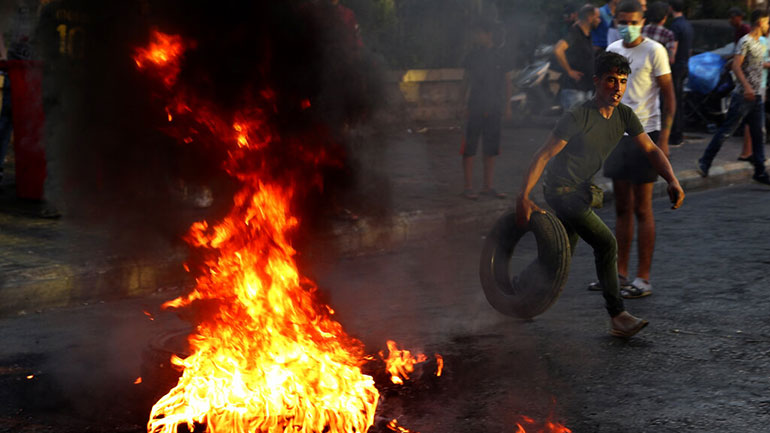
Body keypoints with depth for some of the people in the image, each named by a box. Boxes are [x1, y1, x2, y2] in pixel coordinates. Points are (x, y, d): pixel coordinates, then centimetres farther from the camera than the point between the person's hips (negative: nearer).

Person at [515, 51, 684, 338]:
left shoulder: (624, 115, -2)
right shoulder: (578, 117, -24)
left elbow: (650, 150, -1)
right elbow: (543, 155, -23)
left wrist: (672, 181, -19)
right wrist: (523, 197, -29)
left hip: (582, 190, 8)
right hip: (561, 190, -8)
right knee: (606, 243, -16)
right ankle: (617, 317, -10)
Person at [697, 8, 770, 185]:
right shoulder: (745, 42, -12)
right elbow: (736, 66, -21)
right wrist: (747, 87, -30)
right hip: (743, 96, -9)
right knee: (726, 130, -5)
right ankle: (704, 163, 3)